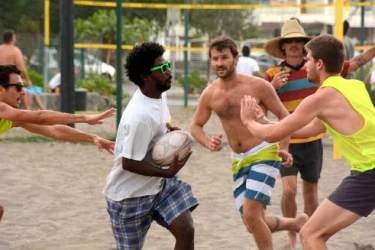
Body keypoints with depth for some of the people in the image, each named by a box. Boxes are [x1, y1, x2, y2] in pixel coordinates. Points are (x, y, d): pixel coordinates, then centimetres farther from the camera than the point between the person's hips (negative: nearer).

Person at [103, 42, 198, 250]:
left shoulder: (160, 96, -2)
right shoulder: (140, 115, -31)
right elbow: (128, 163, -27)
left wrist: (171, 133, -3)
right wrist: (168, 172, -29)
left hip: (159, 183, 8)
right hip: (130, 194, -8)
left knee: (186, 230, -6)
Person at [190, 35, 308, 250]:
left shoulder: (257, 86, -13)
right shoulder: (210, 94, -1)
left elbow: (284, 115, -5)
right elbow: (196, 125, 11)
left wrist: (284, 148, -17)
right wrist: (208, 143, -11)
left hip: (264, 155, -6)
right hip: (238, 161, 6)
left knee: (251, 216, -20)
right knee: (253, 223, 9)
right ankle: (297, 223, 36)